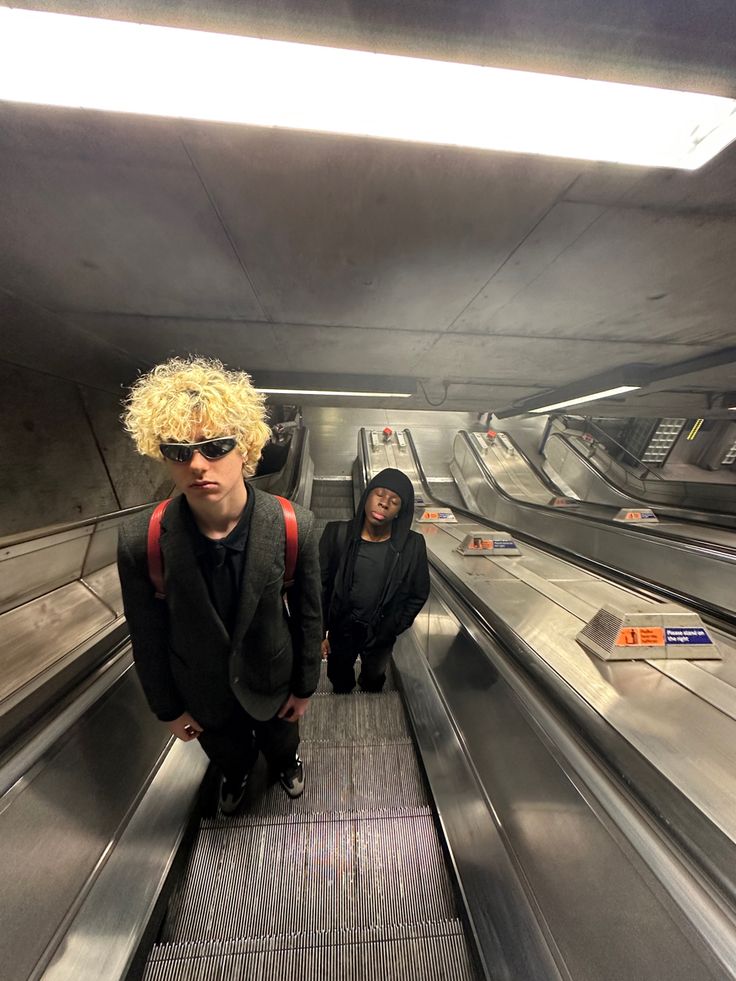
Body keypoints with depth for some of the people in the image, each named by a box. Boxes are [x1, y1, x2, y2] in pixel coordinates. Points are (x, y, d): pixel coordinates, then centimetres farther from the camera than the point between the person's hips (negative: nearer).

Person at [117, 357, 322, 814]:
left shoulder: (296, 527, -32)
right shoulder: (139, 541, -28)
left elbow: (308, 614, -16)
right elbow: (148, 636, -11)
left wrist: (305, 686, -3)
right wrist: (168, 708, 1)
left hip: (271, 678, -1)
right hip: (203, 692, 2)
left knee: (280, 739, 34)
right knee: (227, 753, 36)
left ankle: (286, 761, 72)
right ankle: (235, 775, 74)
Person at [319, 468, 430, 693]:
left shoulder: (412, 546, -23)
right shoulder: (337, 534, -23)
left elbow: (419, 594, -7)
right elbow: (320, 585, -12)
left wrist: (393, 628, -4)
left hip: (382, 634, 0)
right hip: (341, 629, 0)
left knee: (373, 682, 32)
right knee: (339, 683, 31)